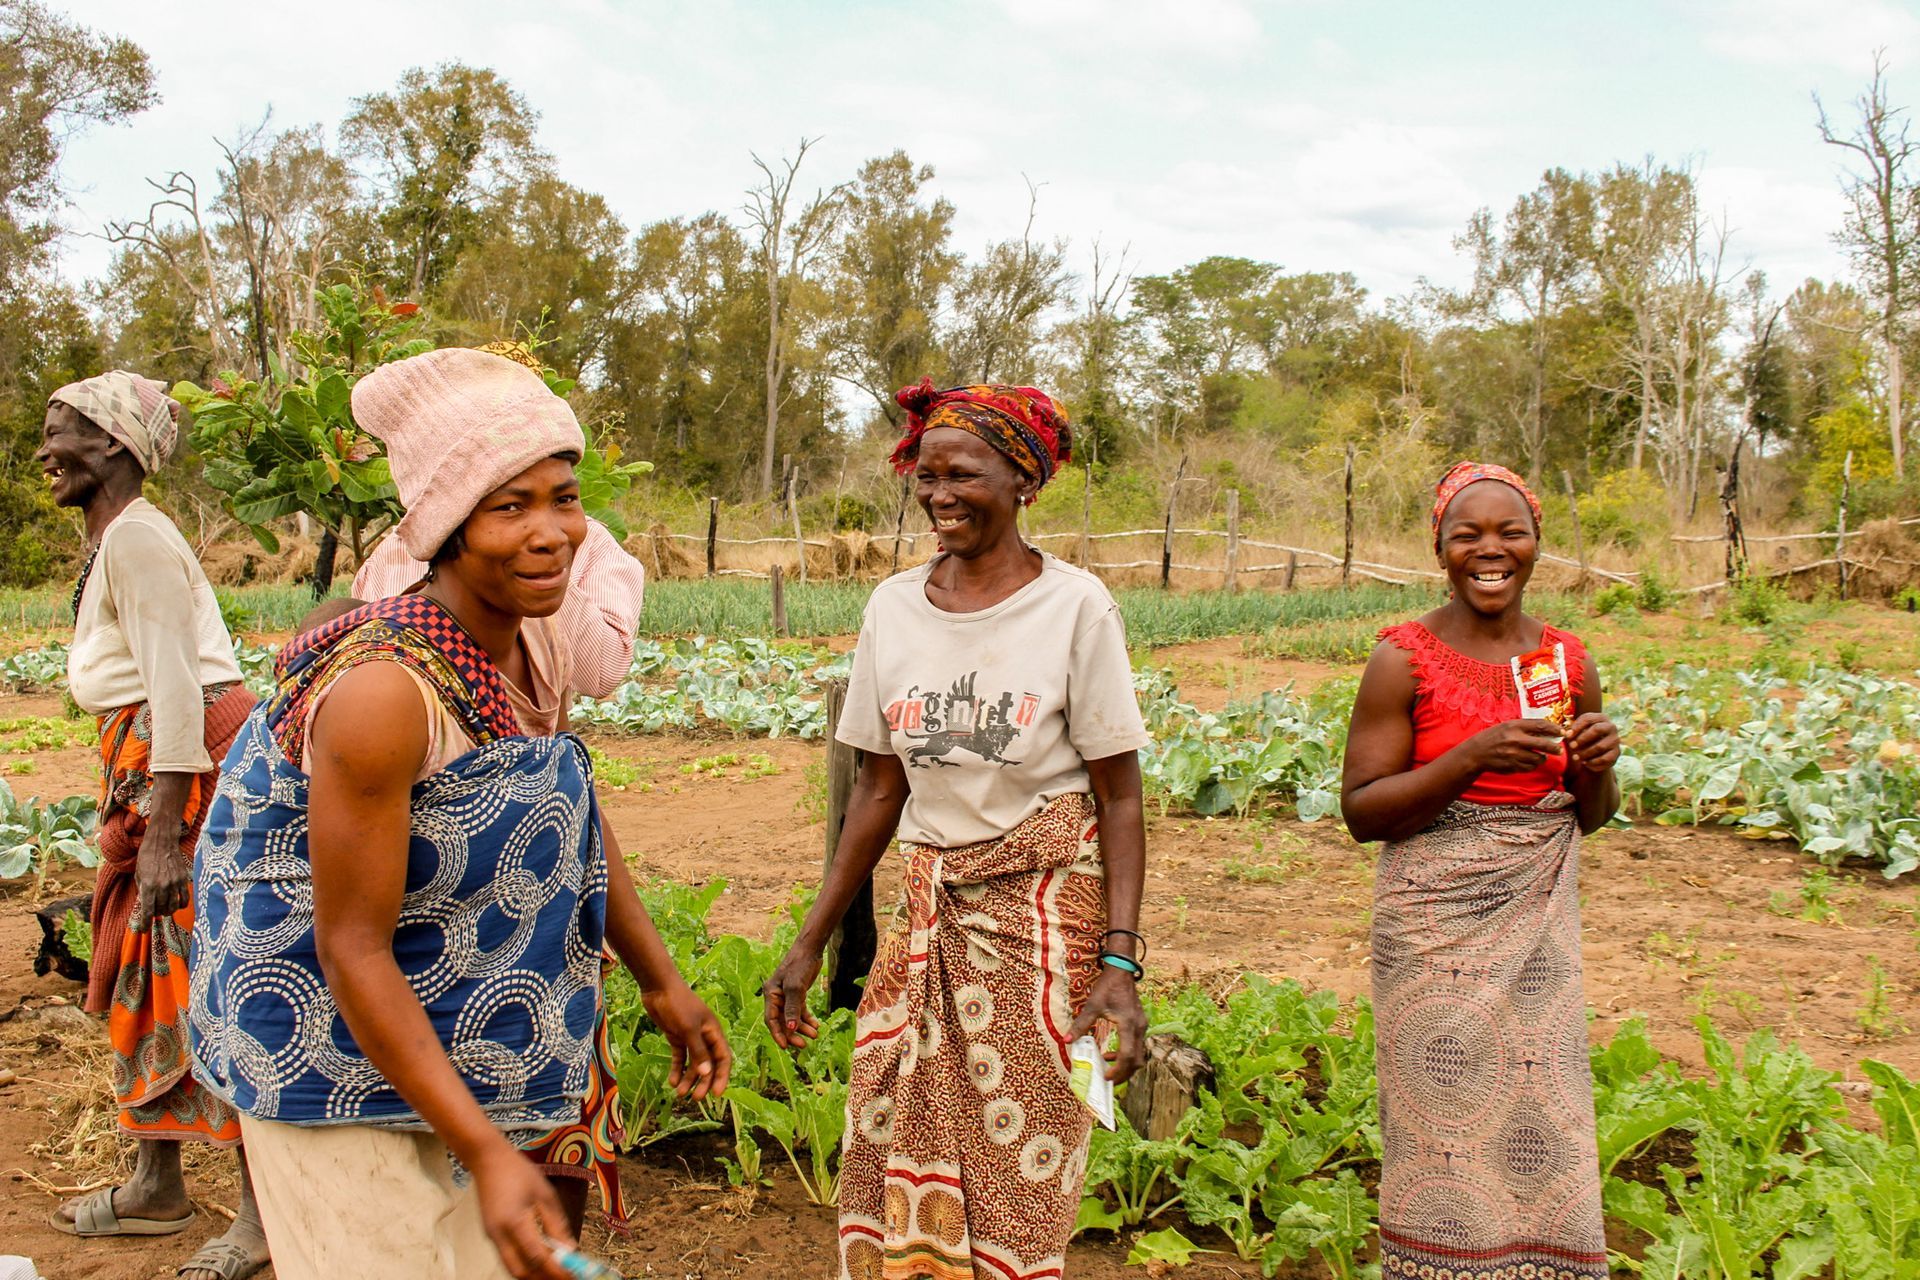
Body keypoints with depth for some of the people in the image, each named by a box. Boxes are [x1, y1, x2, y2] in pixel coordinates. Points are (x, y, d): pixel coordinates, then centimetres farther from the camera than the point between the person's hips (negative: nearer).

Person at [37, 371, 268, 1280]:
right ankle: (157, 1186, 31)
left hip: (192, 763, -10)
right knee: (141, 970, 17)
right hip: (147, 765, 10)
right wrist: (135, 813, 20)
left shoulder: (137, 539, -15)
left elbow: (173, 686, -22)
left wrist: (162, 834, -24)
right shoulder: (110, 541, 16)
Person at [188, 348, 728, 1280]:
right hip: (335, 1043, -8)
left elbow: (579, 831, 10)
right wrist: (487, 1153, -28)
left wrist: (663, 985, 14)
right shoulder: (385, 688, -29)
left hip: (454, 1041, 8)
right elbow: (352, 950, -26)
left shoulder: (532, 646, -4)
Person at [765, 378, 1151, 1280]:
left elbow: (1119, 798, -8)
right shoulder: (893, 607, 2)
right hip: (930, 909, 4)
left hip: (1046, 912, -3)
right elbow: (879, 789, 8)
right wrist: (811, 942, 7)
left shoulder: (1074, 606, -9)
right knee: (893, 1150, 4)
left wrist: (1119, 963, -16)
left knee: (1020, 1170, 5)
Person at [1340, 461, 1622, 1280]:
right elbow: (1362, 811, -9)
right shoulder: (1403, 660, -6)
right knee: (1447, 1130, 0)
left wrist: (1597, 768, -7)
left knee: (1542, 1134, 7)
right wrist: (1472, 759, -21)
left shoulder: (1568, 659, 6)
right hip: (1437, 928, -4)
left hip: (1540, 927, 4)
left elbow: (1589, 817, 15)